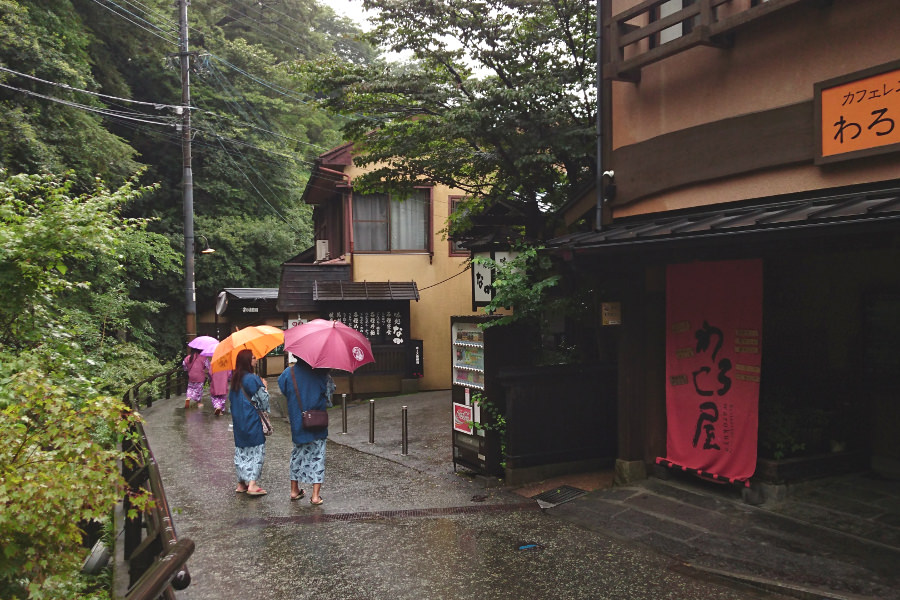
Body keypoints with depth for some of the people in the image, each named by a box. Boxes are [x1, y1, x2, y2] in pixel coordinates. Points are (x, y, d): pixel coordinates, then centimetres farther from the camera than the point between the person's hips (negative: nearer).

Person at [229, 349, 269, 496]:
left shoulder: (235, 379, 6)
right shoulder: (253, 379, -16)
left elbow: (230, 397, 16)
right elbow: (263, 400, -14)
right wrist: (264, 387, 4)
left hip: (238, 421, 7)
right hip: (252, 421, -7)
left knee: (241, 451, 14)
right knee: (256, 450, 0)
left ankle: (241, 484, 19)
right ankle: (252, 484, -6)